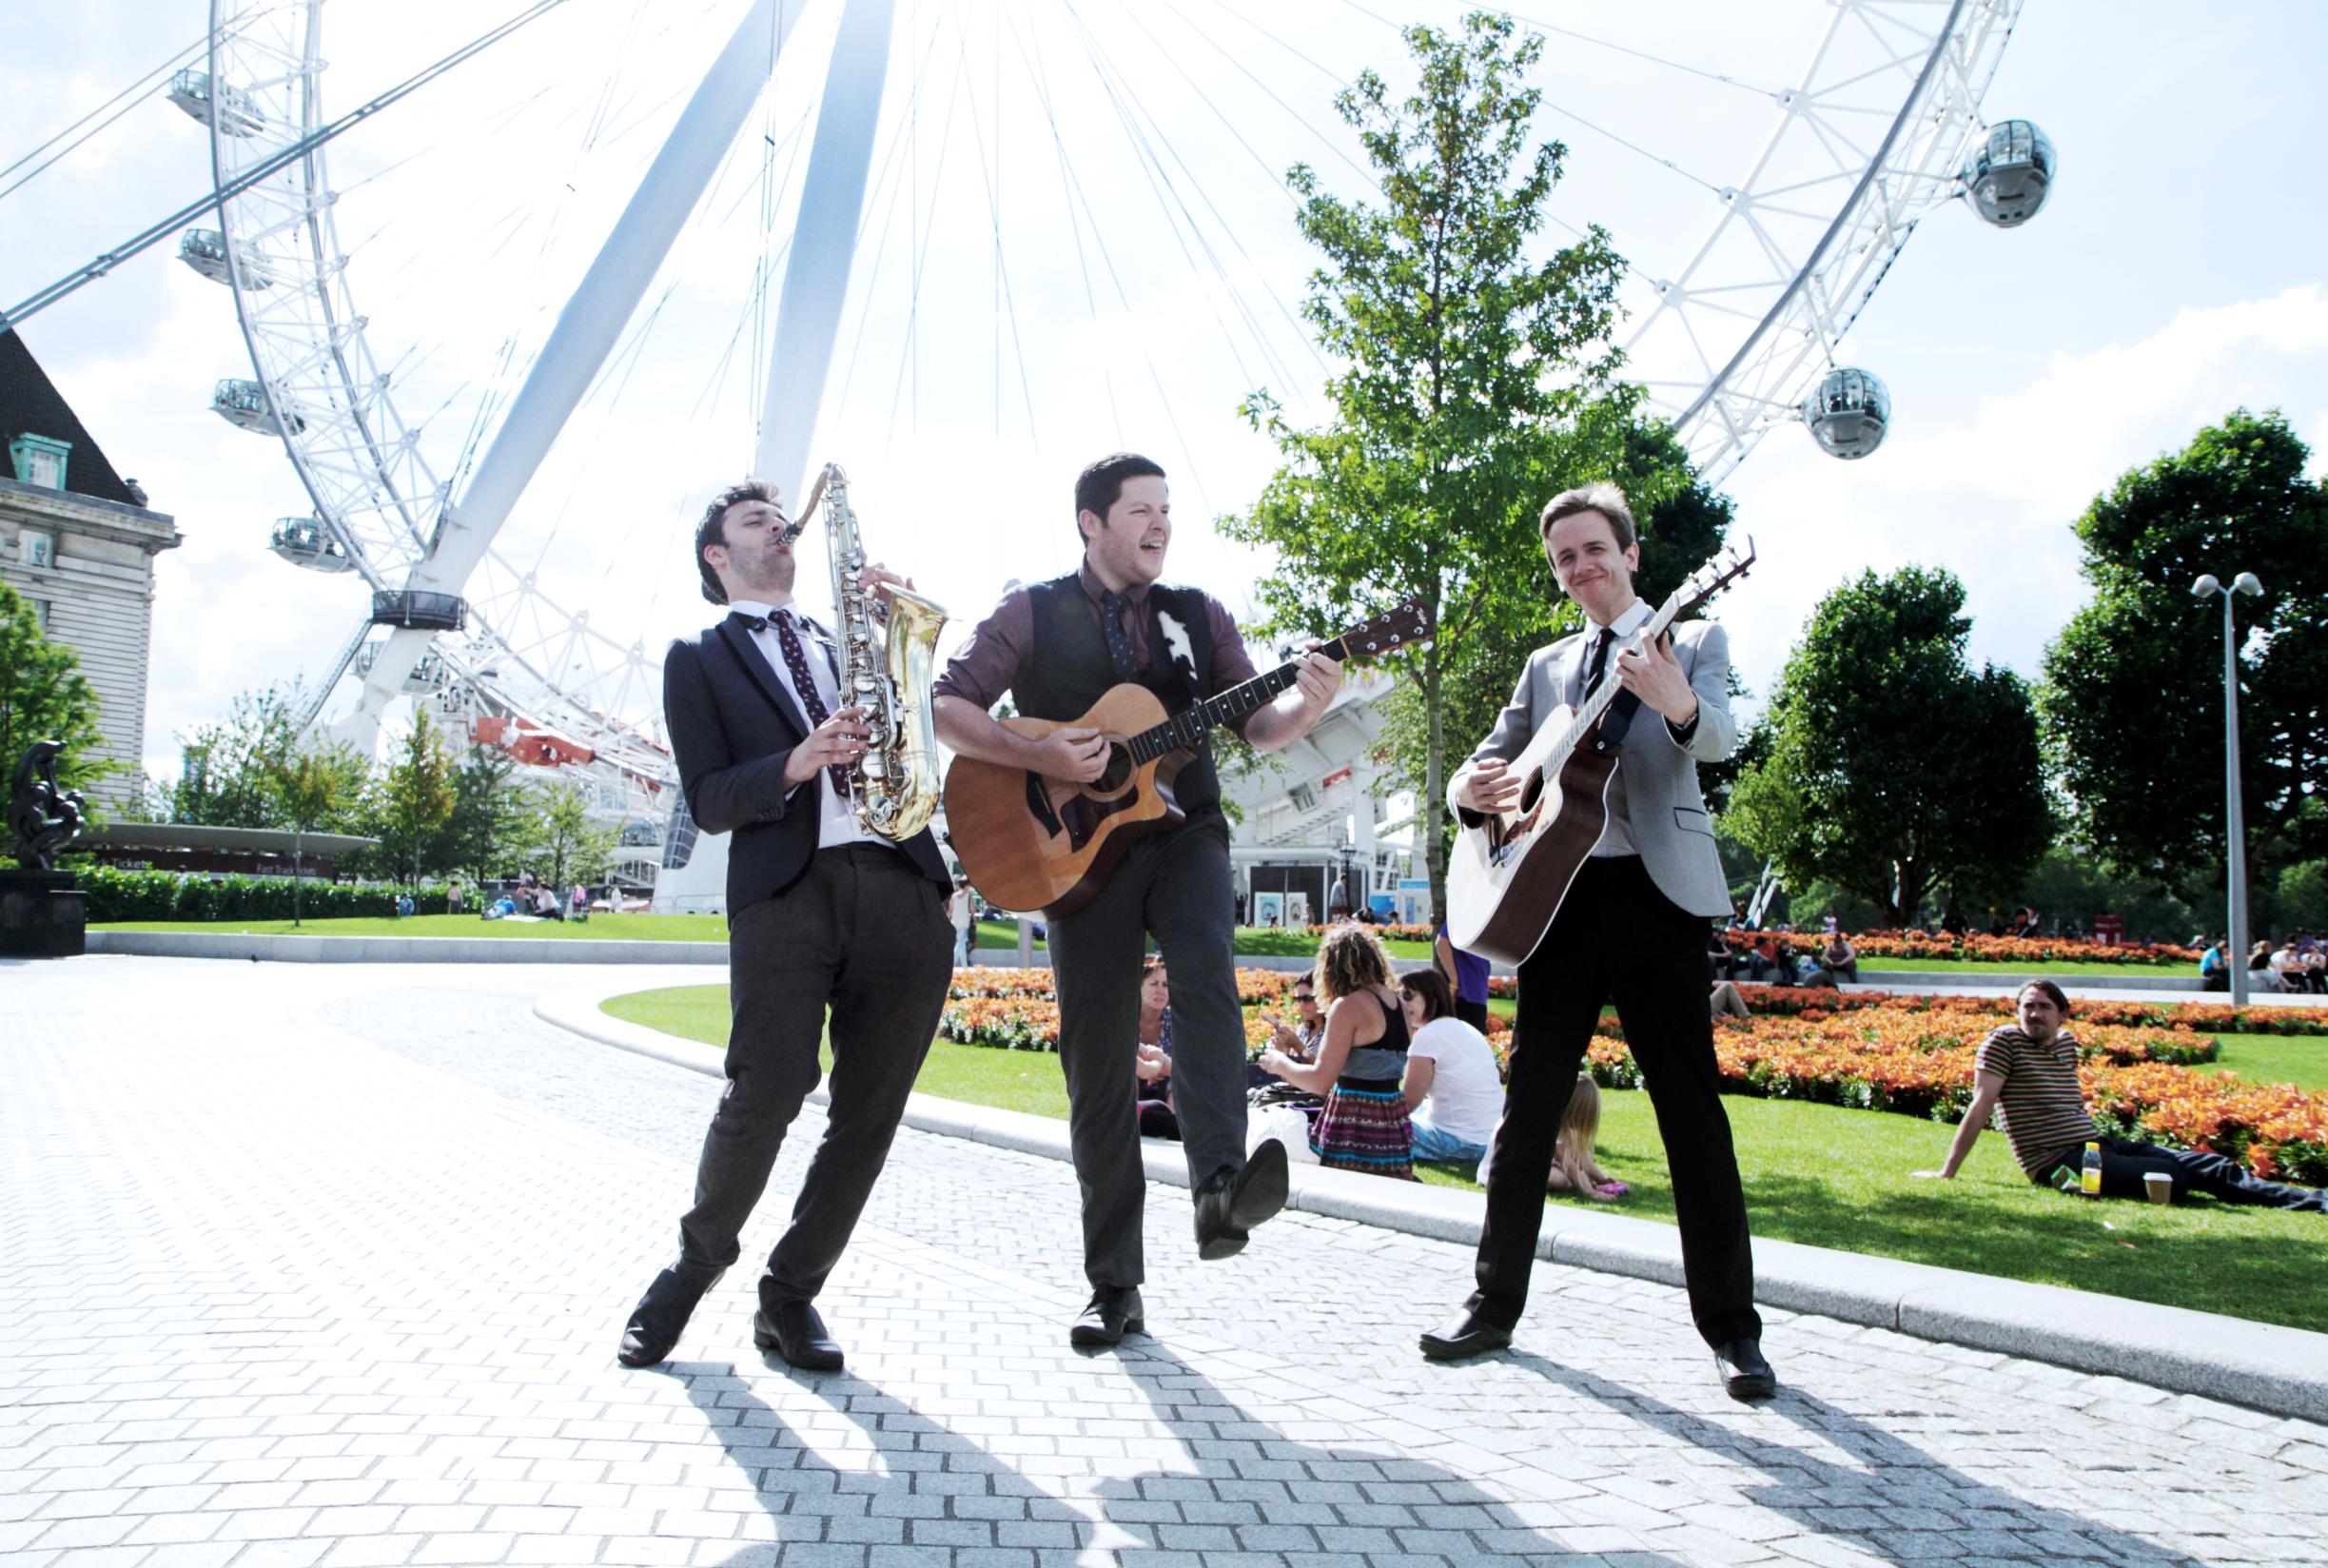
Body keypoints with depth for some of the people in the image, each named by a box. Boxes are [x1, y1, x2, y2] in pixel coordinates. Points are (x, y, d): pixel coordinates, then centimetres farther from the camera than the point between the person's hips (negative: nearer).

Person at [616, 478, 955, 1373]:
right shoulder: (697, 659, 16)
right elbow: (709, 802, 4)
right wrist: (793, 765, -15)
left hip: (902, 891, 4)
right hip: (782, 889, -4)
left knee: (869, 1115, 0)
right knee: (765, 1096, -15)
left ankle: (790, 1296, 14)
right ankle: (696, 1264, 12)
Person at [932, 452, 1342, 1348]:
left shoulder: (1199, 616, 13)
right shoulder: (1032, 615, 5)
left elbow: (1258, 726, 7)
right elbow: (945, 706, -1)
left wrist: (1307, 702, -16)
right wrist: (1037, 756, -16)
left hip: (1183, 832, 1)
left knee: (1204, 974, -32)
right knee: (1096, 1063, 0)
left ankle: (1219, 1189, -43)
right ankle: (1115, 1288, 8)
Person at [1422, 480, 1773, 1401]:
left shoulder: (1692, 641, 7)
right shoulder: (1546, 667, 19)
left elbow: (1721, 739, -13)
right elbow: (1491, 765, 16)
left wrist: (1679, 705, -37)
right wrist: (1472, 789, -10)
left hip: (1655, 893, -4)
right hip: (1558, 895, 4)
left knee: (1693, 1111, -2)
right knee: (1528, 1107, 6)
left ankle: (1732, 1326, 8)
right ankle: (1496, 1302, 15)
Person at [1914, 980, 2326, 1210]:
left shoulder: (2067, 1042, 13)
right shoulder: (2005, 1041, -9)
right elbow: (1981, 1105, -14)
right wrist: (1948, 1173, -16)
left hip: (2097, 1144, 8)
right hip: (2061, 1164, -8)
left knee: (2208, 1166, 0)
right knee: (2174, 1178, -23)